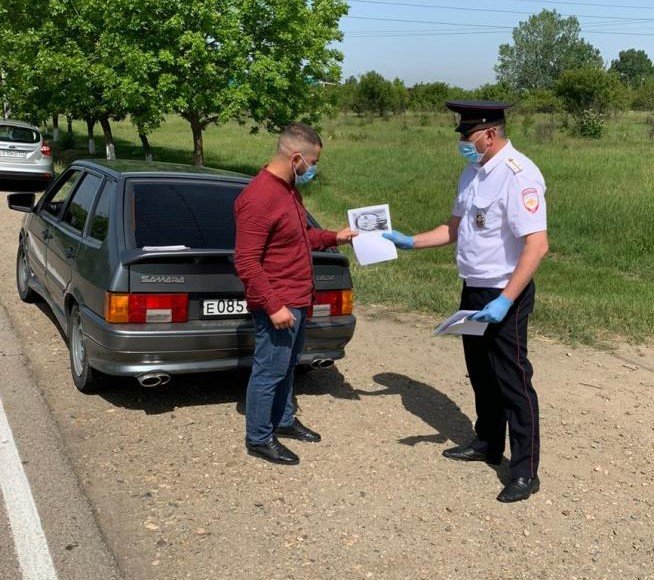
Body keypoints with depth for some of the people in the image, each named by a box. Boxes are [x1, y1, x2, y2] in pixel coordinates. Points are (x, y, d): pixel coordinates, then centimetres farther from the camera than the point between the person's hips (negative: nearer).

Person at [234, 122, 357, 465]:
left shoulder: (288, 189, 9)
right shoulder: (258, 198, -23)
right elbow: (246, 263, -24)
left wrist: (333, 238, 15)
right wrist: (274, 306, -25)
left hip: (297, 301, 10)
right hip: (278, 306, -10)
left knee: (288, 364, 22)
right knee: (270, 371, 1)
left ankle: (283, 420, 38)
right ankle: (258, 439, 15)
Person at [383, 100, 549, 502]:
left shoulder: (519, 175, -21)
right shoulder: (473, 174, 7)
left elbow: (537, 246, -27)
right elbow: (455, 229, 18)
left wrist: (504, 301, -30)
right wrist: (409, 242, 12)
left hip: (506, 296, -9)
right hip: (473, 290, 9)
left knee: (512, 380, -1)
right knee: (480, 373, 21)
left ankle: (526, 472, 11)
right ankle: (488, 444, 40)